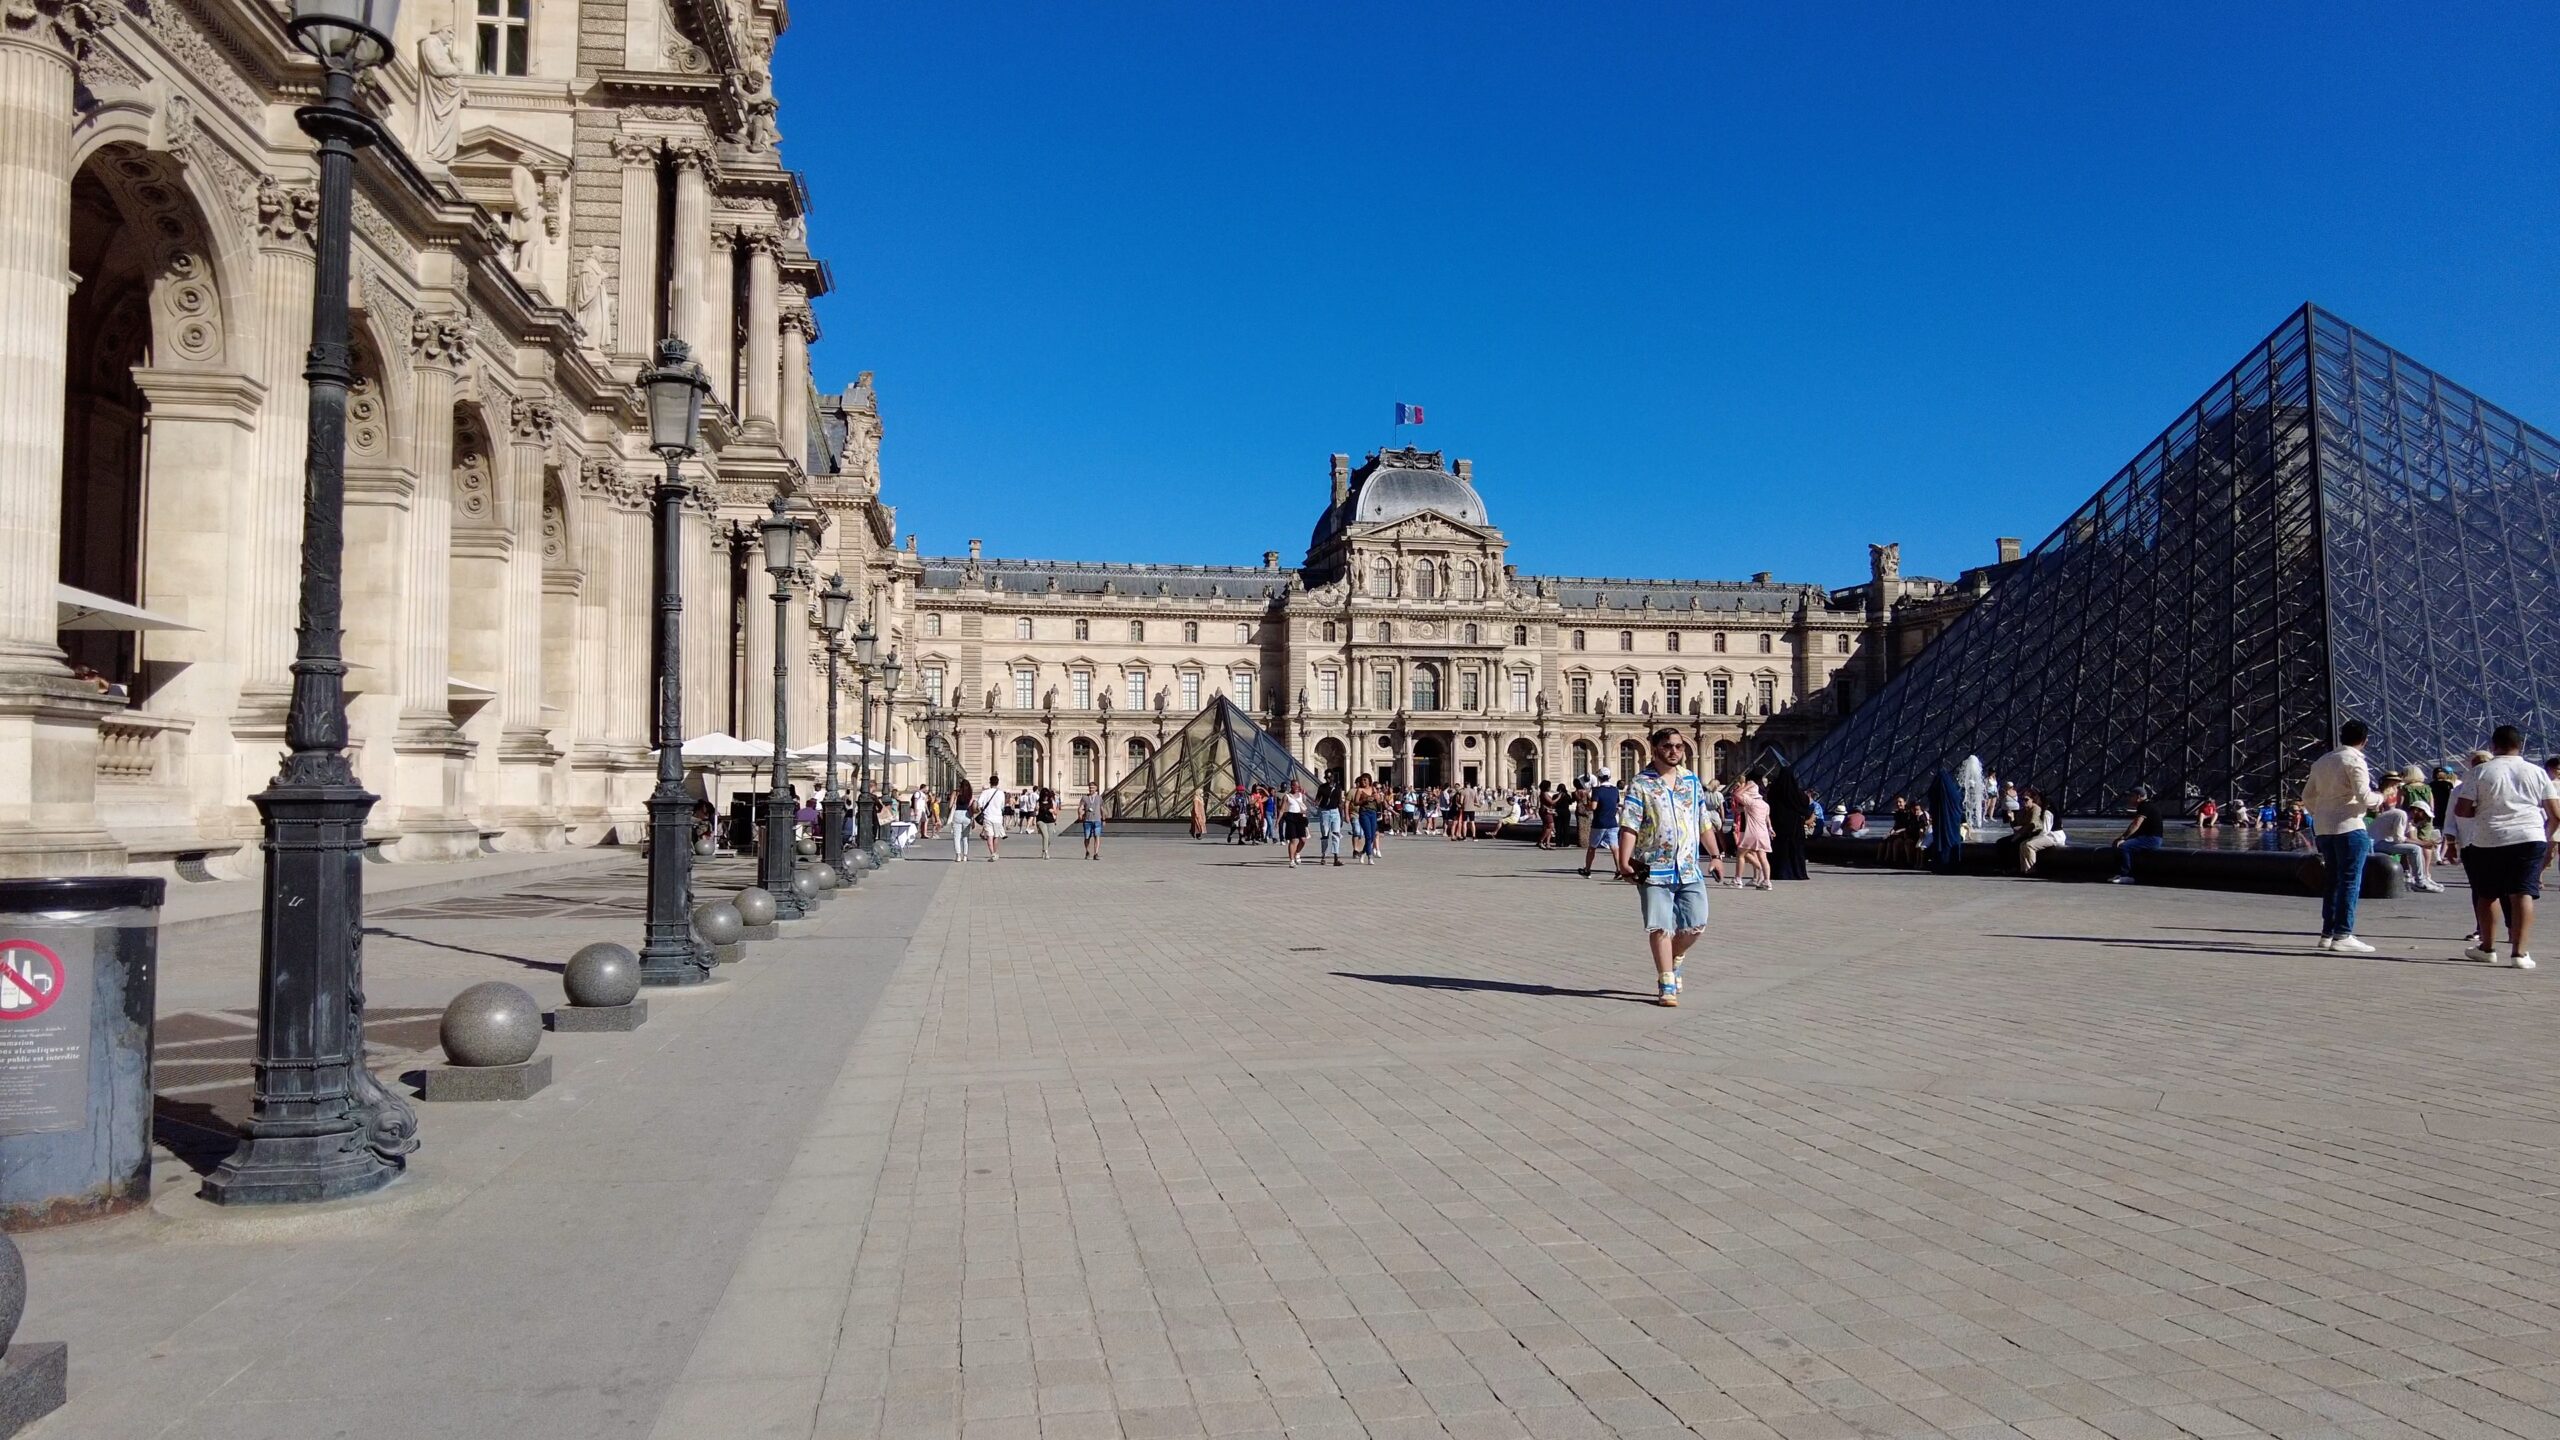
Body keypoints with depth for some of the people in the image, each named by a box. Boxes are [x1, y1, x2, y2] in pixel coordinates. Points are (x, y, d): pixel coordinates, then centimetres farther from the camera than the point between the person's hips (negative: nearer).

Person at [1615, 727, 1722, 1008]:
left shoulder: (1692, 780, 12)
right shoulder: (1641, 785, -4)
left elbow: (1703, 823, 19)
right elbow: (1628, 827, -11)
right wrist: (1624, 863, -20)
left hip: (1690, 869, 5)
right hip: (1655, 870, -4)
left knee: (1696, 926, 4)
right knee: (1660, 927, -3)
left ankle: (1674, 961, 32)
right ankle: (1666, 984, 6)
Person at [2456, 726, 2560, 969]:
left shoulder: (2481, 771, 0)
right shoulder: (2537, 772, 6)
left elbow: (2461, 810, -5)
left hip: (2488, 841, -1)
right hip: (2529, 839, 1)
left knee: (2487, 894, 13)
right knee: (2523, 893, -2)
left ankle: (2487, 947, 23)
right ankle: (2520, 952, -10)